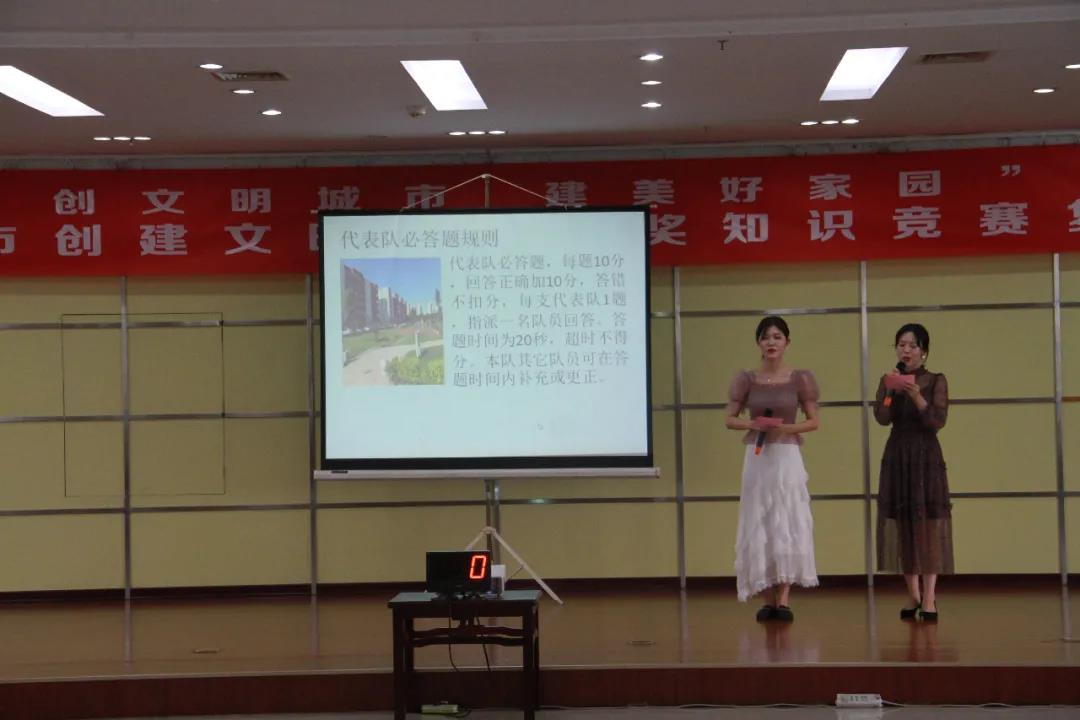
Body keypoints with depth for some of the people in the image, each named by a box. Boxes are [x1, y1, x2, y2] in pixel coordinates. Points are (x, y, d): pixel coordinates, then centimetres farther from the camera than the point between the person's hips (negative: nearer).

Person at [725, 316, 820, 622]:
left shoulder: (800, 379, -1)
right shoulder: (746, 379, 3)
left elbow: (814, 422, 3)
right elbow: (729, 419, 7)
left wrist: (786, 428, -14)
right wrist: (753, 424, -12)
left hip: (787, 457, -2)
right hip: (756, 457, 2)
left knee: (787, 524, -5)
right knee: (759, 526, 2)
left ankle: (784, 600, -3)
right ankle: (769, 600, 9)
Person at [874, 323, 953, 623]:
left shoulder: (936, 381, 1)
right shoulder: (889, 380, 7)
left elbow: (937, 421, -10)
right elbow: (882, 417, -7)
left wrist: (917, 396, -23)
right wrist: (890, 392, -22)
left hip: (926, 457, -3)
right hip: (896, 457, 3)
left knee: (928, 524, -6)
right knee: (903, 524, 3)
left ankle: (929, 598, -8)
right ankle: (914, 596, 12)